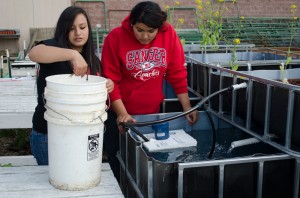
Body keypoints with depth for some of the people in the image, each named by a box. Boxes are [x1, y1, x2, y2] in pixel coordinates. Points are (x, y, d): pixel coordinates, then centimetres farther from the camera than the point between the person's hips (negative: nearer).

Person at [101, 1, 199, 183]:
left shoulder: (169, 35, -8)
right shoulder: (115, 38, -14)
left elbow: (178, 74, -1)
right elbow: (111, 81, -11)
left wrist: (187, 107, -1)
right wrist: (123, 113, -18)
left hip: (153, 113, 2)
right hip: (120, 114, -2)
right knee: (119, 168, 7)